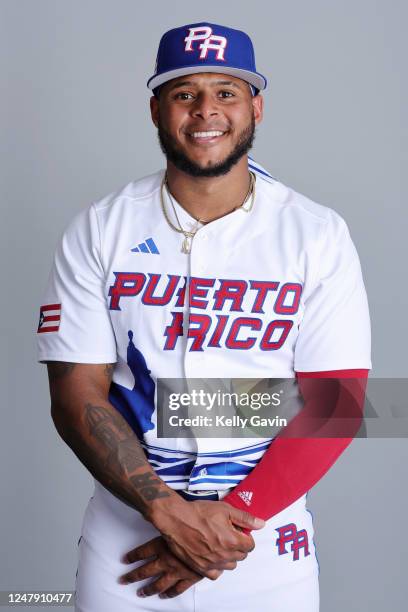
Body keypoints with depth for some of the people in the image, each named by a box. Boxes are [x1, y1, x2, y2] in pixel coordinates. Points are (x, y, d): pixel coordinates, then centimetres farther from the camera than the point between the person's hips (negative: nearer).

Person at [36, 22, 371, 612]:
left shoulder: (318, 235, -5)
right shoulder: (99, 230, -3)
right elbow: (76, 396, -6)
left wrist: (231, 519, -15)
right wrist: (171, 513, -17)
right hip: (125, 542, 1)